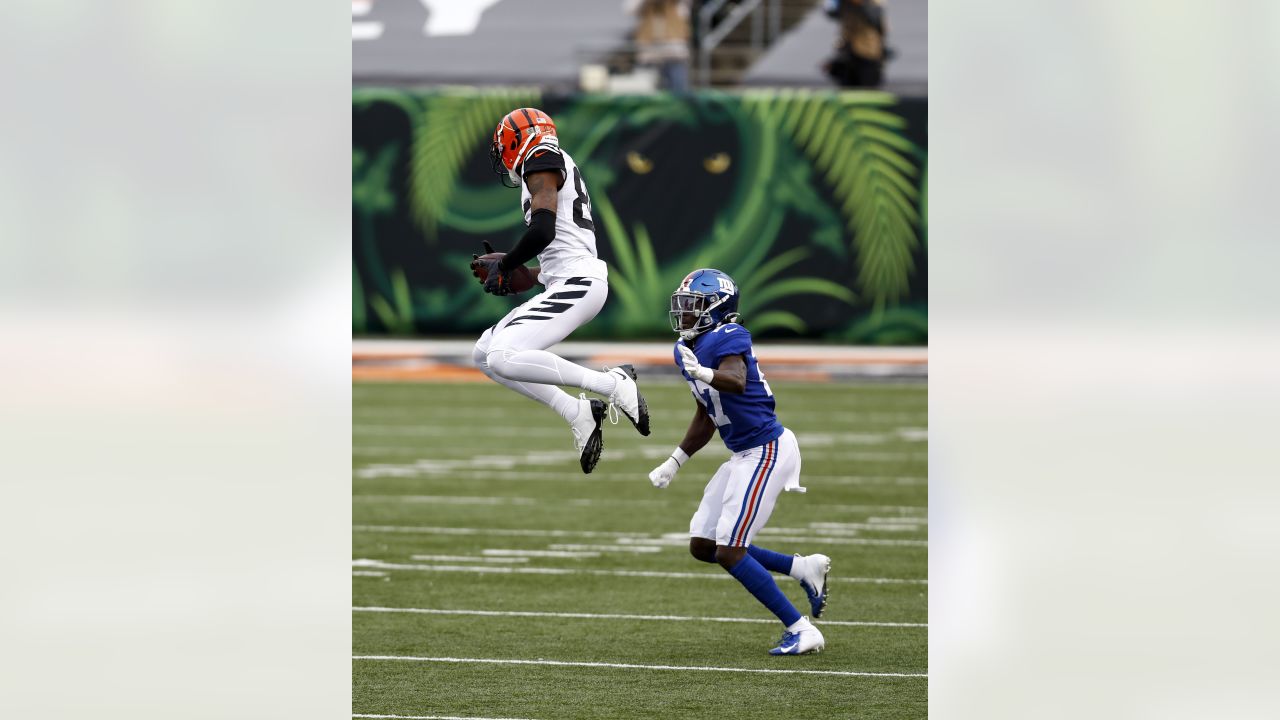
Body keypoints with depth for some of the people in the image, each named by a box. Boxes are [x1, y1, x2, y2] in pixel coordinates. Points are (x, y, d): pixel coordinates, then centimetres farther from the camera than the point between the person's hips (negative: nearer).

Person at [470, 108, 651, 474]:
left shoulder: (541, 160, -5)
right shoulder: (561, 170, 24)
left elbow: (542, 232, -18)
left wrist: (504, 266, -4)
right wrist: (513, 277, 24)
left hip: (577, 284, -10)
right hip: (568, 283, 10)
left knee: (504, 359, -21)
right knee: (484, 354, 10)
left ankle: (612, 384, -17)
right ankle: (578, 413, 2)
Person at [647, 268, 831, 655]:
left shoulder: (727, 338, -18)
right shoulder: (687, 349, 10)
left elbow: (737, 381, -40)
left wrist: (704, 373, -59)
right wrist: (675, 461, 25)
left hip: (768, 450, -10)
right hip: (744, 455, 10)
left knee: (729, 551, -12)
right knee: (703, 546, 11)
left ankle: (801, 631, -5)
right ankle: (804, 568, 18)